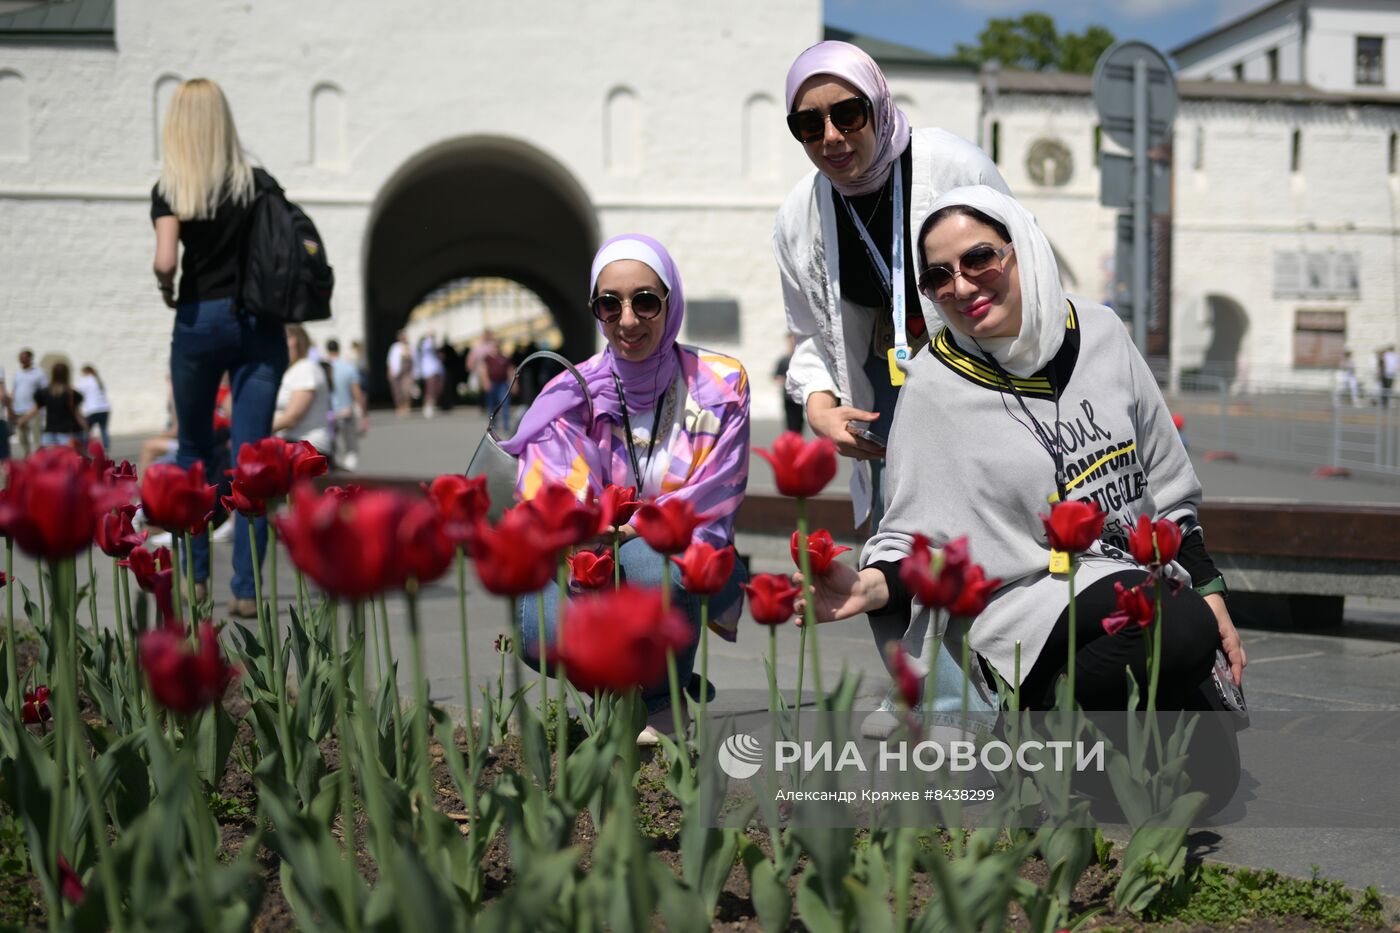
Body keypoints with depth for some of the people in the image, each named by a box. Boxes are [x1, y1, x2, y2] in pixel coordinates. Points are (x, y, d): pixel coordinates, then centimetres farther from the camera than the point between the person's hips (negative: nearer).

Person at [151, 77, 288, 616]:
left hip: (199, 320, -1)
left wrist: (165, 290, 5)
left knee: (194, 450, 17)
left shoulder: (170, 190, -3)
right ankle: (245, 588, -3)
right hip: (259, 323, 1)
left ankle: (193, 575, 22)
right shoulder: (259, 182, 3)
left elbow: (165, 261, -15)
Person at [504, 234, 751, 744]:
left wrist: (626, 529, -24)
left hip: (686, 567, -1)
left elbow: (711, 505, -11)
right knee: (545, 632, -31)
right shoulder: (574, 394, -2)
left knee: (648, 560, -36)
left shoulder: (720, 386, -5)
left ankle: (663, 701, -10)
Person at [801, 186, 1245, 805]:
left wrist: (1210, 594, 9)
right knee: (1184, 634, -32)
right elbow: (917, 541, -9)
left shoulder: (1099, 332, 3)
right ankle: (1042, 716, -8)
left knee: (1209, 778, -1)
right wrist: (872, 585, -31)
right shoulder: (934, 387, -8)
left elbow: (1166, 484, 11)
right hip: (1029, 609, -6)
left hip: (1139, 579, 6)